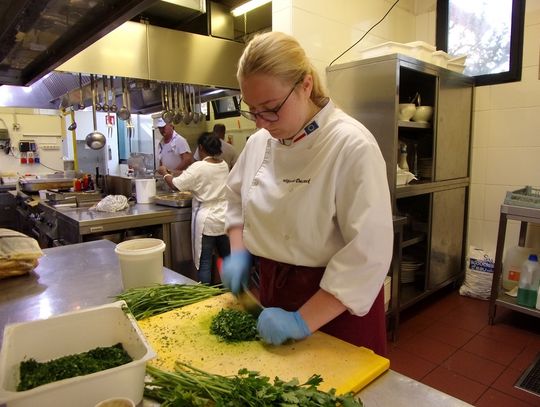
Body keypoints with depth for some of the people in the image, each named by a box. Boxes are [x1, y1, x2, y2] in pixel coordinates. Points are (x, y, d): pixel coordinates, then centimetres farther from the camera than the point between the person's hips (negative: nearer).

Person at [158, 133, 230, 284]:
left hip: (206, 221, -6)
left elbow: (175, 185, -7)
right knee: (227, 258, 17)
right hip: (225, 218, 6)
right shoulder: (224, 165, 5)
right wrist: (186, 174, 25)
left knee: (205, 263, 4)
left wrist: (165, 174, 13)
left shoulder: (198, 167, -13)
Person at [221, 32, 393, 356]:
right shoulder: (260, 141, -2)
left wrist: (303, 320, -23)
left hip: (336, 302, -5)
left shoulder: (353, 146, -22)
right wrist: (239, 252, -2)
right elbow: (238, 199, 14)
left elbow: (368, 252, -24)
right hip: (273, 292, 6)